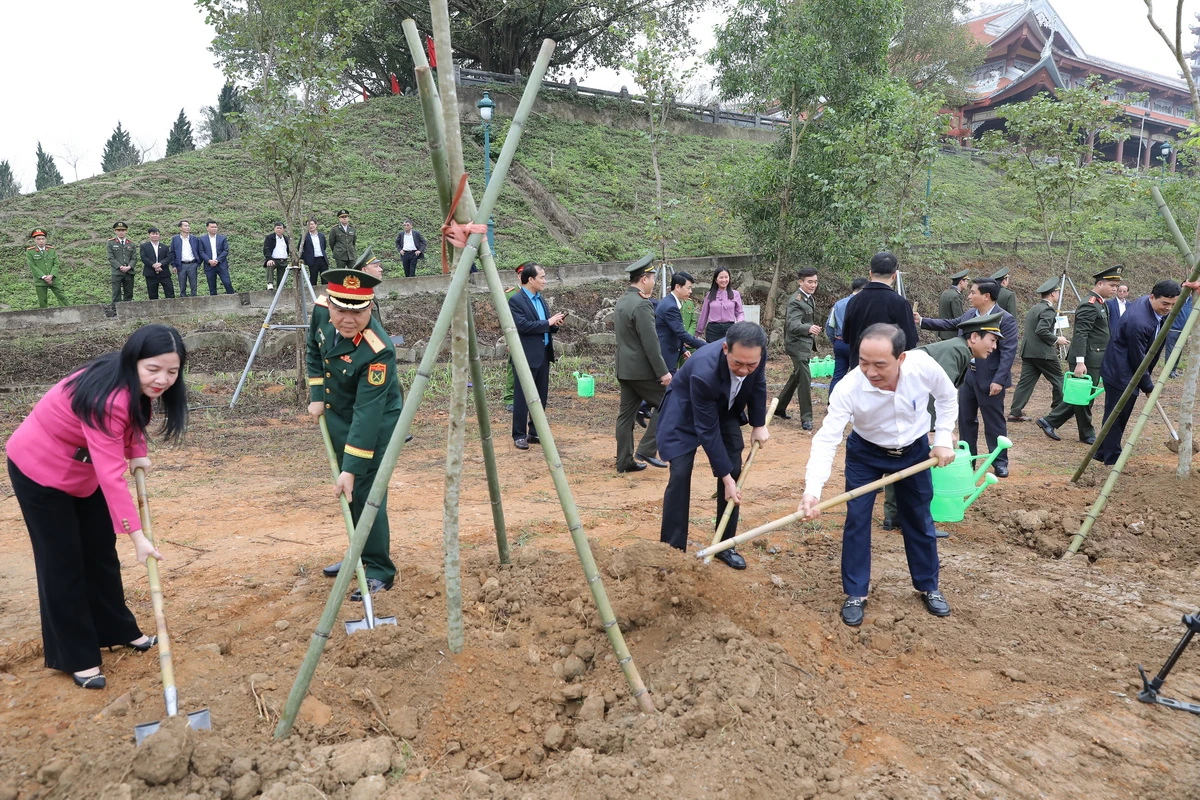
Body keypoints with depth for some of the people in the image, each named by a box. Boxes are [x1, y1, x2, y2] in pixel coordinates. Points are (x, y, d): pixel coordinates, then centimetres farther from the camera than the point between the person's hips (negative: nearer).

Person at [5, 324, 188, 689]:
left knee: (101, 552, 15)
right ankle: (76, 657, 10)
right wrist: (137, 534, -42)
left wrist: (137, 453, -4)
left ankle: (117, 630, 29)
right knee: (63, 562, -1)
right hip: (40, 469, -8)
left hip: (82, 468, 8)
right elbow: (111, 475, -41)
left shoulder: (134, 384, -13)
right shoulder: (108, 398, -38)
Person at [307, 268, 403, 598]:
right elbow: (314, 349, 8)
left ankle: (379, 571, 6)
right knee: (347, 493, 17)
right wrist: (317, 394, 2)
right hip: (337, 415, 8)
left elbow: (367, 414, -35)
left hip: (375, 423, -8)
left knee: (365, 493, -9)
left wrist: (351, 468, -35)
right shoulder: (321, 311, -15)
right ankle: (360, 555, 35)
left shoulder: (377, 351, -35)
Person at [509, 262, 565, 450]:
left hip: (543, 354, 8)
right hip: (526, 356, -8)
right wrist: (548, 322, -17)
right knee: (522, 397, -1)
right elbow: (522, 325, -21)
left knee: (541, 397, 12)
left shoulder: (540, 299, 15)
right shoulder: (515, 300, -10)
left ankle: (535, 432, 22)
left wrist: (555, 324, 0)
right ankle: (519, 436, 7)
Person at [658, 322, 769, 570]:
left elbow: (758, 384, -2)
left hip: (725, 409, 6)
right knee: (680, 474, -14)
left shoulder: (755, 355, -28)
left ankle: (725, 544, 13)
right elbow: (707, 430, -33)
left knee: (735, 471, 0)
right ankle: (672, 549, -2)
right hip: (686, 412, -5)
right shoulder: (703, 372, -42)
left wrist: (759, 424, 0)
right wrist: (724, 477, -27)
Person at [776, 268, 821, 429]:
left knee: (796, 377, 18)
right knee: (805, 379, -10)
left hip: (805, 343, 10)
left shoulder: (810, 298, 10)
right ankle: (806, 418, -4)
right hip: (797, 344, -10)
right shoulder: (796, 301, -19)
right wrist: (809, 328, -48)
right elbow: (793, 324, -32)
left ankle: (779, 408, 31)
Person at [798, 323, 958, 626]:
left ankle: (928, 586, 33)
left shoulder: (923, 365, -30)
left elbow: (947, 398, -7)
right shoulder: (848, 388, -36)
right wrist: (812, 489, -49)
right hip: (865, 453, -2)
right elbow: (827, 439, -37)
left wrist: (943, 439, -12)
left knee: (919, 519, 13)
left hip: (914, 450, 2)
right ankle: (855, 593, 12)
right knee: (856, 519, -5)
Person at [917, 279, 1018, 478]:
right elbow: (949, 324, 21)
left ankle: (1000, 462, 16)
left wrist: (999, 380, -24)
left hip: (990, 379, -7)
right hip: (967, 376, 7)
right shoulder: (969, 314, 6)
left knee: (994, 422, 3)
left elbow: (1008, 352, -19)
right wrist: (922, 321, 16)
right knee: (966, 419, 14)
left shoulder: (1005, 319, -16)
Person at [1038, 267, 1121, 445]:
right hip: (1087, 360, -10)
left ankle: (1049, 421, 16)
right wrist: (1080, 362, -29)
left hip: (1094, 360, 10)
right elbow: (1080, 335, -23)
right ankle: (1087, 435, 13)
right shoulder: (1089, 305, -16)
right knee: (1085, 398, 2)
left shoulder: (1100, 303, 16)